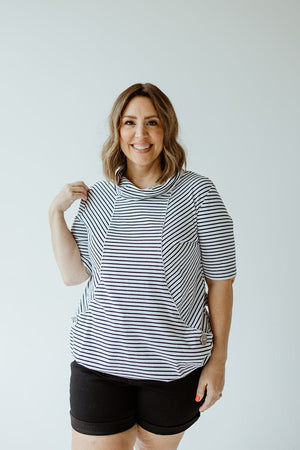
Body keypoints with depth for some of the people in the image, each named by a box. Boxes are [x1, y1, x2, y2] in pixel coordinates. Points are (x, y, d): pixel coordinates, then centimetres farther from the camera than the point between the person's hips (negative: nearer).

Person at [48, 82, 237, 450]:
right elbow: (73, 274, 3)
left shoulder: (198, 192, -7)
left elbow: (220, 279, -5)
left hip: (173, 364, -1)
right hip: (99, 360, 2)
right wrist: (56, 212, -4)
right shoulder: (97, 197, 3)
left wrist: (218, 358, -5)